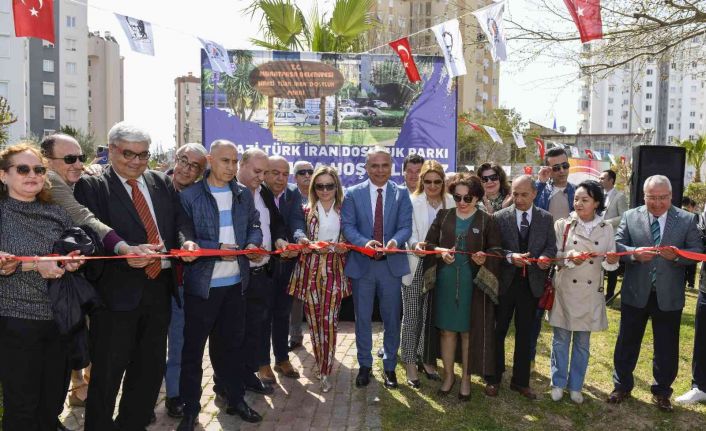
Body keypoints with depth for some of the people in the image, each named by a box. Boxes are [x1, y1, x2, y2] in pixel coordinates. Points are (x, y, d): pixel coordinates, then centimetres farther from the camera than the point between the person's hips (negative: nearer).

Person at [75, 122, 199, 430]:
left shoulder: (162, 183, 11)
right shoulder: (91, 186, -5)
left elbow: (180, 218, 7)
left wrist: (186, 241, -15)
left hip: (159, 286, 6)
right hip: (117, 289, -5)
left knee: (152, 366, 18)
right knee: (108, 370, 4)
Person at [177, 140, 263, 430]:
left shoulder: (244, 194, 8)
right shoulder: (189, 196, -7)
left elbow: (254, 226, 12)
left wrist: (253, 243, -10)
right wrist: (217, 249, -22)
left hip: (235, 282, 4)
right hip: (201, 284, -4)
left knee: (233, 343, 16)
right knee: (193, 347, 7)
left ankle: (236, 400, 30)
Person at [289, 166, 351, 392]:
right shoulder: (307, 211, 7)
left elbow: (350, 241, 11)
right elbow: (300, 241, 6)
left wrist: (344, 248, -10)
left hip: (334, 270, -1)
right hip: (311, 269, 1)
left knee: (329, 320, -4)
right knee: (314, 319, 6)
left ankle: (325, 371, 5)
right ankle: (320, 363, 25)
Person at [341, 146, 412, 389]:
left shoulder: (401, 194, 2)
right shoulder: (353, 194, 1)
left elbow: (406, 226, -5)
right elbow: (347, 226, -5)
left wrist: (395, 241, -27)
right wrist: (364, 242, -24)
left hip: (391, 264, 0)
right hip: (362, 264, 0)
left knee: (391, 318, 11)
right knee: (362, 318, 11)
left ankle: (390, 366, 28)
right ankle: (364, 365, 29)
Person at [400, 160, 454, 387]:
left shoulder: (450, 202, 4)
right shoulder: (413, 202, -2)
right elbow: (409, 232, -7)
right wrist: (416, 245, -28)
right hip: (416, 266, -2)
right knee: (411, 316, 3)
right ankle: (410, 363, 13)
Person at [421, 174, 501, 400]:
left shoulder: (487, 221, -1)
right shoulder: (443, 216, 5)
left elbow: (497, 250, 0)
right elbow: (428, 243, 6)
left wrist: (485, 258, -21)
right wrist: (441, 252, -14)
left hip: (473, 283, -2)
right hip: (446, 281, 2)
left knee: (469, 330, 8)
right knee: (447, 329, 10)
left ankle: (466, 377, 25)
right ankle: (448, 375, 27)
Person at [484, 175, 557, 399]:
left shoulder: (546, 218, 2)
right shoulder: (500, 217, -5)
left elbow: (551, 246, 4)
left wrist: (545, 257, -17)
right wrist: (510, 256, -24)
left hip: (531, 284, 2)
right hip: (504, 282, -1)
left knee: (524, 334, 12)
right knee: (498, 331, 9)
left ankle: (520, 381, 26)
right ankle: (494, 378, 25)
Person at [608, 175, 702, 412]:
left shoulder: (687, 219, -1)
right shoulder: (630, 216, -1)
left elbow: (698, 251, -3)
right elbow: (616, 245, -4)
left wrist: (677, 255, -23)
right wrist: (635, 253, -23)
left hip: (669, 295, 0)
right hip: (635, 293, 0)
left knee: (667, 348, 12)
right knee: (627, 342, 13)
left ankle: (662, 391, 31)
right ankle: (622, 386, 31)